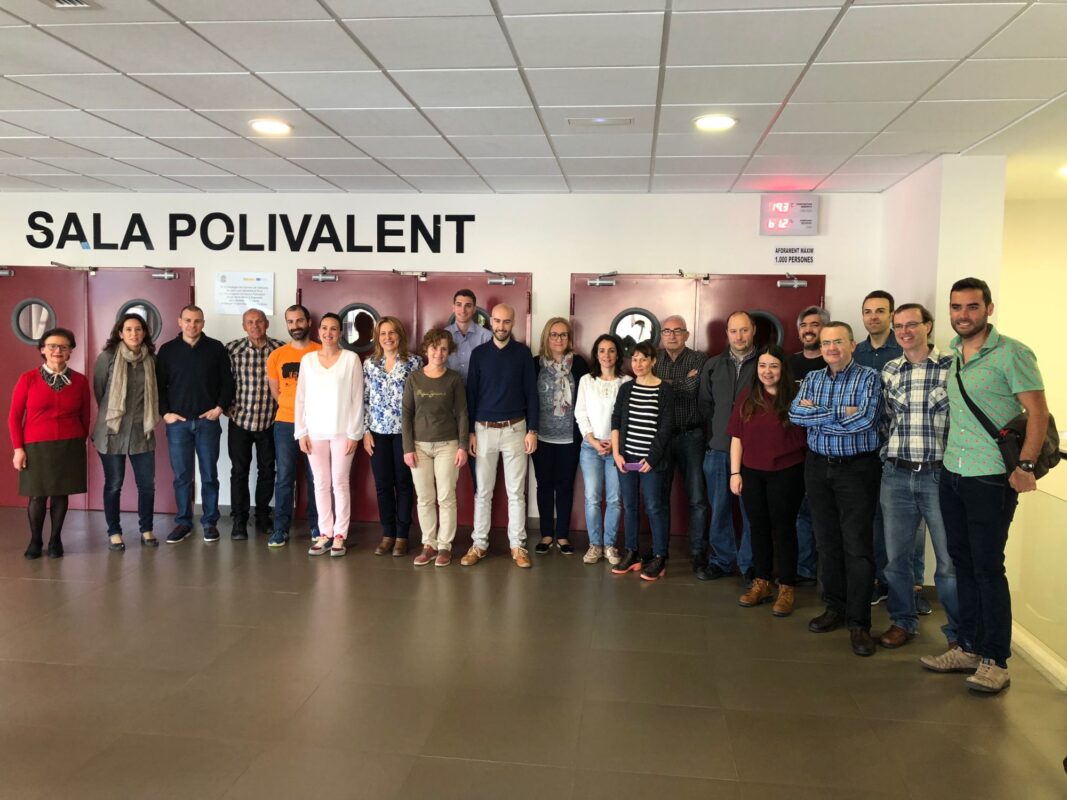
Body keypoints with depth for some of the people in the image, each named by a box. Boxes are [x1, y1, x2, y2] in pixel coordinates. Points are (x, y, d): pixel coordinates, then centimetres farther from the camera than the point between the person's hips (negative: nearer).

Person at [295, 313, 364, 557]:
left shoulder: (351, 359, -3)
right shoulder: (307, 359, 6)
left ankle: (340, 535, 10)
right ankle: (324, 533, 16)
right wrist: (301, 432, 2)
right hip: (315, 431, 3)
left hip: (342, 431, -3)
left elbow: (357, 399, -4)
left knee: (340, 483, 2)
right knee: (321, 483, 7)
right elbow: (301, 398, 7)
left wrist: (354, 433, -7)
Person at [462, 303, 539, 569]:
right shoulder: (479, 353, 3)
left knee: (516, 491, 5)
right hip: (484, 429, 1)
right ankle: (479, 544, 17)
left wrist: (532, 430, -5)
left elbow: (531, 393, 0)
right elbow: (471, 394, 4)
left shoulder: (523, 352, 0)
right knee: (483, 491, 7)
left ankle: (517, 545, 14)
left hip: (515, 429, -1)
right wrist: (470, 431, 0)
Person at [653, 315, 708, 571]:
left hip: (691, 436, -2)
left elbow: (692, 388, -17)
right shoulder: (654, 360, 8)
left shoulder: (699, 359, -1)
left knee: (697, 498, -1)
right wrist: (681, 383, -11)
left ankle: (698, 552, 10)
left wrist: (665, 382, -8)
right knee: (659, 495, 10)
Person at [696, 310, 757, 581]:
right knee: (719, 507, 9)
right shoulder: (713, 365, 9)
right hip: (718, 448, 3)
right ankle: (721, 560, 22)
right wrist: (716, 434, 8)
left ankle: (749, 563, 16)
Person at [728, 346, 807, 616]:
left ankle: (787, 588, 17)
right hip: (752, 473, 4)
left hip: (786, 473, -4)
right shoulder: (747, 399, 4)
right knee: (758, 528, 13)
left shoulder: (795, 398, -7)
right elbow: (737, 437, 4)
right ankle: (761, 583, 27)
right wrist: (735, 472, 2)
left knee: (783, 529, 6)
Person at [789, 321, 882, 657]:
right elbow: (795, 413, -7)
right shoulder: (812, 379, 9)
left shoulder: (869, 378, -6)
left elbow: (864, 420, -20)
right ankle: (835, 607, 25)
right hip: (818, 467, 5)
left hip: (857, 468, -5)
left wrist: (816, 416, -12)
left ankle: (858, 622, 4)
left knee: (857, 546, -4)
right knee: (827, 541, 11)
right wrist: (838, 413, -17)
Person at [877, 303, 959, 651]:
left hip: (940, 475, -4)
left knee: (951, 560, 3)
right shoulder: (889, 371, 8)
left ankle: (959, 633, 20)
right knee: (896, 556, 11)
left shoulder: (952, 366, -4)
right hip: (896, 476, 4)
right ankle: (903, 622, 28)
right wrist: (888, 454, 7)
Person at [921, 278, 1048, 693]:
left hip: (991, 479, -7)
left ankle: (995, 661, 12)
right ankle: (969, 648, 25)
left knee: (988, 568, -1)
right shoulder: (953, 352, 10)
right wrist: (951, 456, 14)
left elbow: (1038, 412, -14)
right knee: (963, 563, 13)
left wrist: (1025, 466, -19)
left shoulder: (1011, 353, -11)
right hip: (952, 473, 7)